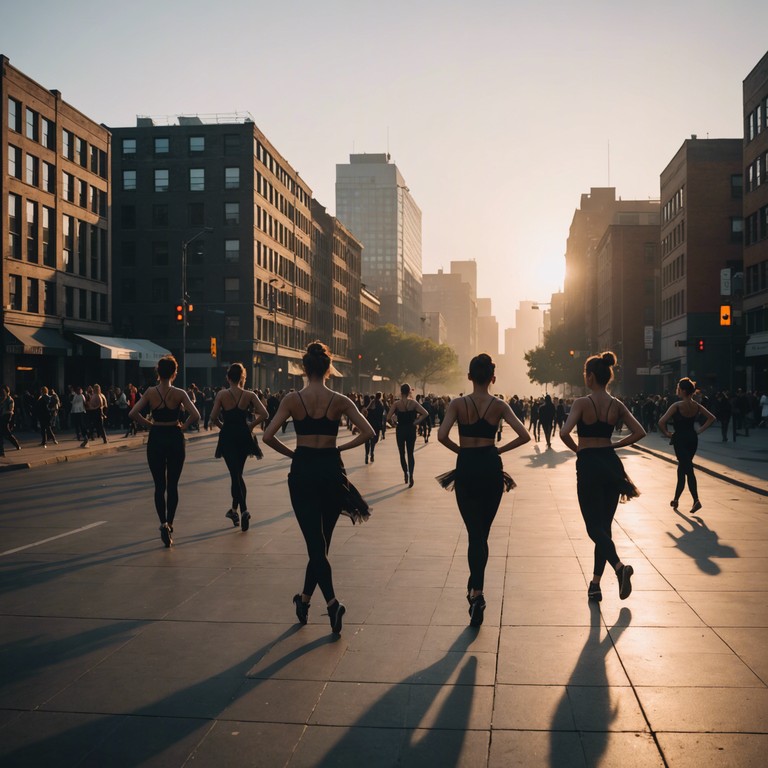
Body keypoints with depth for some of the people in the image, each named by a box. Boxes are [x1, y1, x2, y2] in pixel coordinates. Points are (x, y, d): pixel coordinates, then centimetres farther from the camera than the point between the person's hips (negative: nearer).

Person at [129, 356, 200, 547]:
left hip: (156, 439, 1)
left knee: (159, 485, 6)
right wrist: (184, 426, 0)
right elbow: (195, 415, -16)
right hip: (175, 439, -1)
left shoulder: (150, 392, -3)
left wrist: (149, 424, 3)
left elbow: (133, 413, -9)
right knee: (172, 485, 12)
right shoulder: (179, 393, -7)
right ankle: (169, 523, 15)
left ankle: (164, 523, -12)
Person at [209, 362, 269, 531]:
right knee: (238, 473, 19)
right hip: (243, 436, 2)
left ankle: (244, 510, -21)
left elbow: (213, 417, -12)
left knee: (235, 474, -3)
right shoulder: (249, 395, -2)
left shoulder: (221, 394, -7)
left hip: (227, 437, -2)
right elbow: (264, 414, -10)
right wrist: (251, 425, 3)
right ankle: (234, 509, 31)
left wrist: (222, 425, 7)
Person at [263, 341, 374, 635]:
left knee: (315, 542, 0)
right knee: (321, 541, 17)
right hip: (330, 470, 1)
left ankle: (332, 602, -17)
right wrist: (340, 447, 5)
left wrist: (290, 453, 5)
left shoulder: (292, 399, -6)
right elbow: (368, 432, -7)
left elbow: (268, 436, -10)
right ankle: (305, 599, 29)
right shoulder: (339, 401, -3)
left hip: (302, 471, -1)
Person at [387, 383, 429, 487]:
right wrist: (417, 422, -4)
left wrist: (393, 424, -1)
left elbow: (388, 418, -18)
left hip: (400, 430, -1)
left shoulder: (396, 403, -11)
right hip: (411, 430, 2)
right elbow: (425, 414, -13)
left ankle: (405, 473, 15)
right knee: (410, 454, 9)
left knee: (402, 453, 15)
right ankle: (410, 475, -7)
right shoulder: (413, 403, -6)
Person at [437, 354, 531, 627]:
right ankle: (475, 586, 25)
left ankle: (477, 593, -16)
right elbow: (524, 436, -8)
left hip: (466, 469, -1)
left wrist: (459, 449, 1)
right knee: (483, 532, 14)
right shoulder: (499, 405, -2)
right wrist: (499, 449, 5)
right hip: (491, 468, 1)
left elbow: (442, 435, -17)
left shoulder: (457, 404, -5)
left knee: (474, 533, 1)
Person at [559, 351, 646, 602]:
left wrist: (576, 449, -4)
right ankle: (595, 584, 18)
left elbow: (564, 433, -23)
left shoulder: (582, 403, -11)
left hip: (588, 466, -5)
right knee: (604, 525, 13)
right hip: (611, 464, 5)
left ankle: (619, 566, -25)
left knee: (594, 526, 0)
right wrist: (614, 445, 11)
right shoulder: (617, 405, 3)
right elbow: (639, 432, 2)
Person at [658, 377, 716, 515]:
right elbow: (711, 418, 8)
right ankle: (676, 499, 20)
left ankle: (696, 500, -19)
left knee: (687, 469, -6)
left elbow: (661, 422, -20)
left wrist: (667, 433, -5)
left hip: (680, 439, -6)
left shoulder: (677, 405, -14)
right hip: (693, 439, 6)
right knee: (682, 469, 16)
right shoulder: (696, 406, 2)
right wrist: (700, 430, 8)